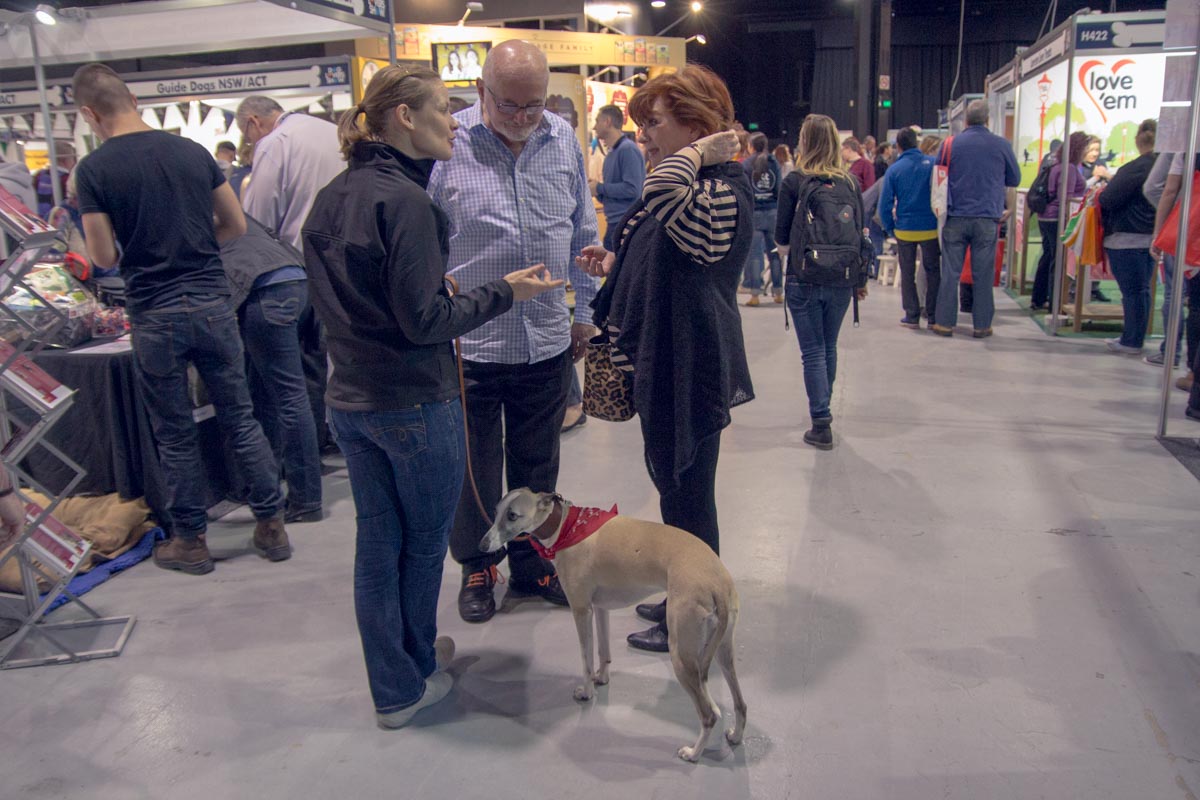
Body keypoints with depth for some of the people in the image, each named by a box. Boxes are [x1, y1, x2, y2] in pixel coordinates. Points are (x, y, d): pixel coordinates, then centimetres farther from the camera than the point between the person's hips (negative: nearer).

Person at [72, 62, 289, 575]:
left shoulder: (95, 169, -8)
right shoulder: (193, 152, 3)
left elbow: (104, 258, -6)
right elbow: (237, 226, 9)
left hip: (154, 316, -3)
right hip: (213, 304, 3)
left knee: (175, 434, 10)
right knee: (240, 418, 13)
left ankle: (190, 541, 22)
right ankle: (271, 526, 19)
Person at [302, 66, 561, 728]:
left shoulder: (330, 199, 8)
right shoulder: (404, 199, -18)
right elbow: (424, 319, -21)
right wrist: (504, 292, -12)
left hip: (349, 398, 8)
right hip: (414, 404, -8)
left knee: (376, 540, 15)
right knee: (425, 540, 11)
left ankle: (389, 683, 30)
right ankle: (412, 680, 28)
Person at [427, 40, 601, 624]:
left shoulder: (563, 139, 3)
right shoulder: (446, 144, -10)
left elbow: (583, 233, 13)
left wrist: (583, 312, 15)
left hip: (548, 341, 3)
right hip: (468, 342, -3)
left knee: (538, 467, 16)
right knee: (475, 469, 12)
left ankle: (533, 562, 35)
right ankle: (477, 567, 33)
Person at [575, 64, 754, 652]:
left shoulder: (720, 193, -21)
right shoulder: (691, 187, 13)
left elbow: (663, 193, -45)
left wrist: (698, 152, -26)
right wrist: (614, 265, 9)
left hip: (690, 372, -10)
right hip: (666, 365, 10)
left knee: (687, 498, 4)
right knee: (677, 489, 21)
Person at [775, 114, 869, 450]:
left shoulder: (795, 181, -6)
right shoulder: (851, 182, 3)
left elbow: (782, 236, -2)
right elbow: (861, 233, 6)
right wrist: (861, 279, 15)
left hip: (804, 280, -3)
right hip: (843, 280, 4)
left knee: (813, 351, 3)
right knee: (829, 347, 19)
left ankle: (821, 424, 1)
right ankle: (823, 408, 34)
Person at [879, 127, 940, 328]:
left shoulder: (894, 170, -5)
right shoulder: (933, 164, -5)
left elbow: (884, 204, -5)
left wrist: (890, 228, 5)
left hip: (905, 229, 0)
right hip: (931, 228, 0)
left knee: (907, 274, 11)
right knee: (933, 272, 12)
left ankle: (912, 316, 12)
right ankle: (933, 316, 14)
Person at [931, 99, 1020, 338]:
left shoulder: (950, 144, 0)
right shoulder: (1001, 145, 0)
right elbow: (1014, 179, 12)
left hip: (955, 218, 0)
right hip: (987, 218, 0)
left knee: (950, 272, 5)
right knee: (983, 274, 5)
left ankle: (945, 322, 8)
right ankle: (982, 325, 10)